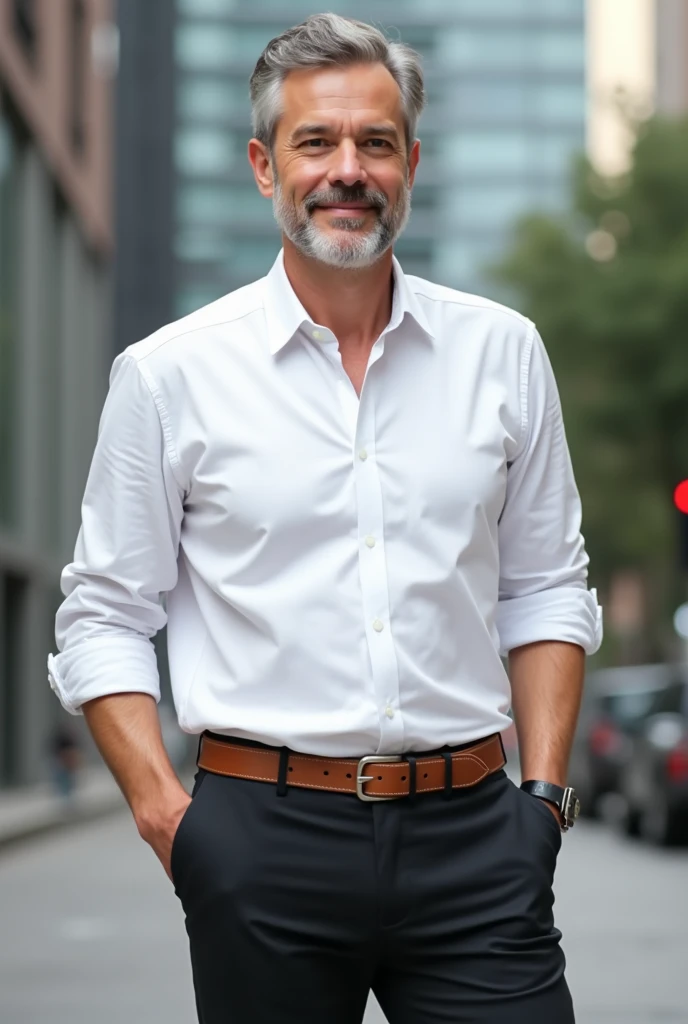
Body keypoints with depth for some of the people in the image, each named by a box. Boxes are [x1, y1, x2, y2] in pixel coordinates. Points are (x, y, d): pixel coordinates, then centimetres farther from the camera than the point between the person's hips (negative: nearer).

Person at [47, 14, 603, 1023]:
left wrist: (545, 790, 5)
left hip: (470, 833, 2)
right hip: (268, 840, -1)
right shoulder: (169, 375, 2)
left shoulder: (502, 353, 8)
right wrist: (163, 811, -6)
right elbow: (104, 619, 5)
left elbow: (545, 590, 15)